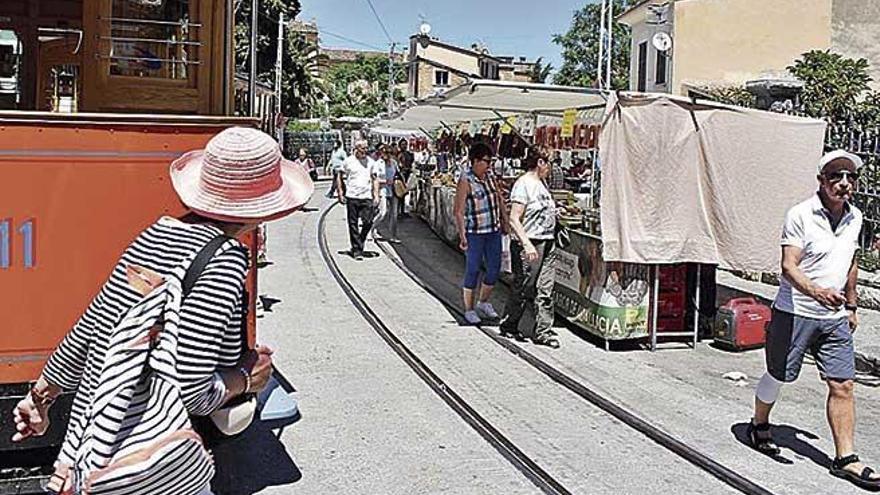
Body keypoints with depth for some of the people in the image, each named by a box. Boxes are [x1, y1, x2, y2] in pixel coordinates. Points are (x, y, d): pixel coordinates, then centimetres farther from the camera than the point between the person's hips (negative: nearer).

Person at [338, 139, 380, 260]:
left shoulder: (370, 162, 8)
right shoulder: (348, 161, 2)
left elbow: (374, 179, 13)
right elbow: (340, 177, 9)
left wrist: (376, 195, 5)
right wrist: (340, 193, 2)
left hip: (367, 197, 2)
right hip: (352, 197, -1)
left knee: (368, 222, -6)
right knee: (353, 225, 1)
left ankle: (359, 244, 18)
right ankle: (357, 250, 9)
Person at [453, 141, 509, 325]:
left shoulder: (489, 176, 7)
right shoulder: (466, 181, -13)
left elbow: (499, 199, 19)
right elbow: (458, 211, -15)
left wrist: (506, 221, 18)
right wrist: (462, 236, -20)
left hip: (494, 231, 7)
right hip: (475, 233, -7)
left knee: (494, 269, 11)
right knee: (473, 270, 1)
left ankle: (483, 302, 31)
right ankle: (469, 310, 14)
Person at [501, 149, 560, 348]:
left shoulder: (540, 183, 17)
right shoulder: (523, 184, -11)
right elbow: (514, 219, -17)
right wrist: (527, 244, -23)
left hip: (548, 243, 8)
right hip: (530, 244, -8)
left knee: (544, 291, 7)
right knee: (522, 289, 1)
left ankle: (543, 332, 12)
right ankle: (508, 326, 18)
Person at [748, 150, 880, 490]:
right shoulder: (800, 215, -14)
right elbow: (789, 266, -22)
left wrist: (851, 305, 24)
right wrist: (815, 291, -39)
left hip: (835, 317, 5)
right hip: (795, 312, -5)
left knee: (842, 385, 1)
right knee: (777, 376, 10)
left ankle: (845, 458, 8)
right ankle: (759, 426, 36)